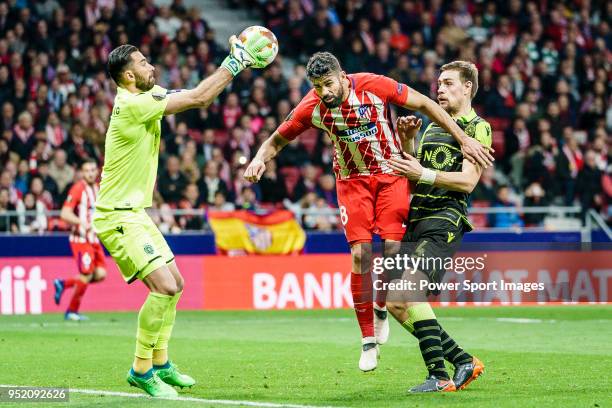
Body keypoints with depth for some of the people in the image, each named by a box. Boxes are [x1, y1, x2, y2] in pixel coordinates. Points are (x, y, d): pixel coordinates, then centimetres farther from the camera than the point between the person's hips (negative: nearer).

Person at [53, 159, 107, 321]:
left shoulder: (97, 188, 12)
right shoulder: (78, 189, -12)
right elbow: (65, 214, -20)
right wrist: (82, 222, -33)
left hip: (94, 239, 8)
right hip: (81, 239, -8)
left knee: (100, 274, -1)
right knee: (86, 276, -9)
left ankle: (64, 284, 15)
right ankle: (72, 312, 8)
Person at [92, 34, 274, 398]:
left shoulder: (147, 98, 8)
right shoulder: (134, 104, -20)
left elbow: (195, 97, 16)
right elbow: (198, 98, -20)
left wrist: (231, 64, 7)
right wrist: (234, 63, -11)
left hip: (136, 213, 10)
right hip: (118, 217, -10)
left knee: (174, 284, 16)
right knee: (164, 286, -18)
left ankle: (160, 364, 25)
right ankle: (142, 370, -8)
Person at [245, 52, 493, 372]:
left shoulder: (374, 86, -21)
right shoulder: (312, 107, -15)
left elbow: (424, 104, -12)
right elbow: (277, 140, -1)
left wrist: (463, 139, -14)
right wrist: (259, 159, -23)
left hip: (391, 173, -1)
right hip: (352, 180, 1)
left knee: (393, 249, -13)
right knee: (360, 255, -10)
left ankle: (380, 308, 18)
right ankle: (368, 340, 0)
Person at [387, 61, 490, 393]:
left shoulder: (478, 128, -2)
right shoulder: (432, 128, 24)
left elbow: (467, 180, -13)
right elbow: (412, 176, 23)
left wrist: (423, 174, -20)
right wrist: (406, 141, 8)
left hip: (444, 222, -9)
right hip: (416, 221, 9)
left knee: (409, 291, -24)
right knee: (396, 303, 2)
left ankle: (440, 376, -20)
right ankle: (463, 362, 11)